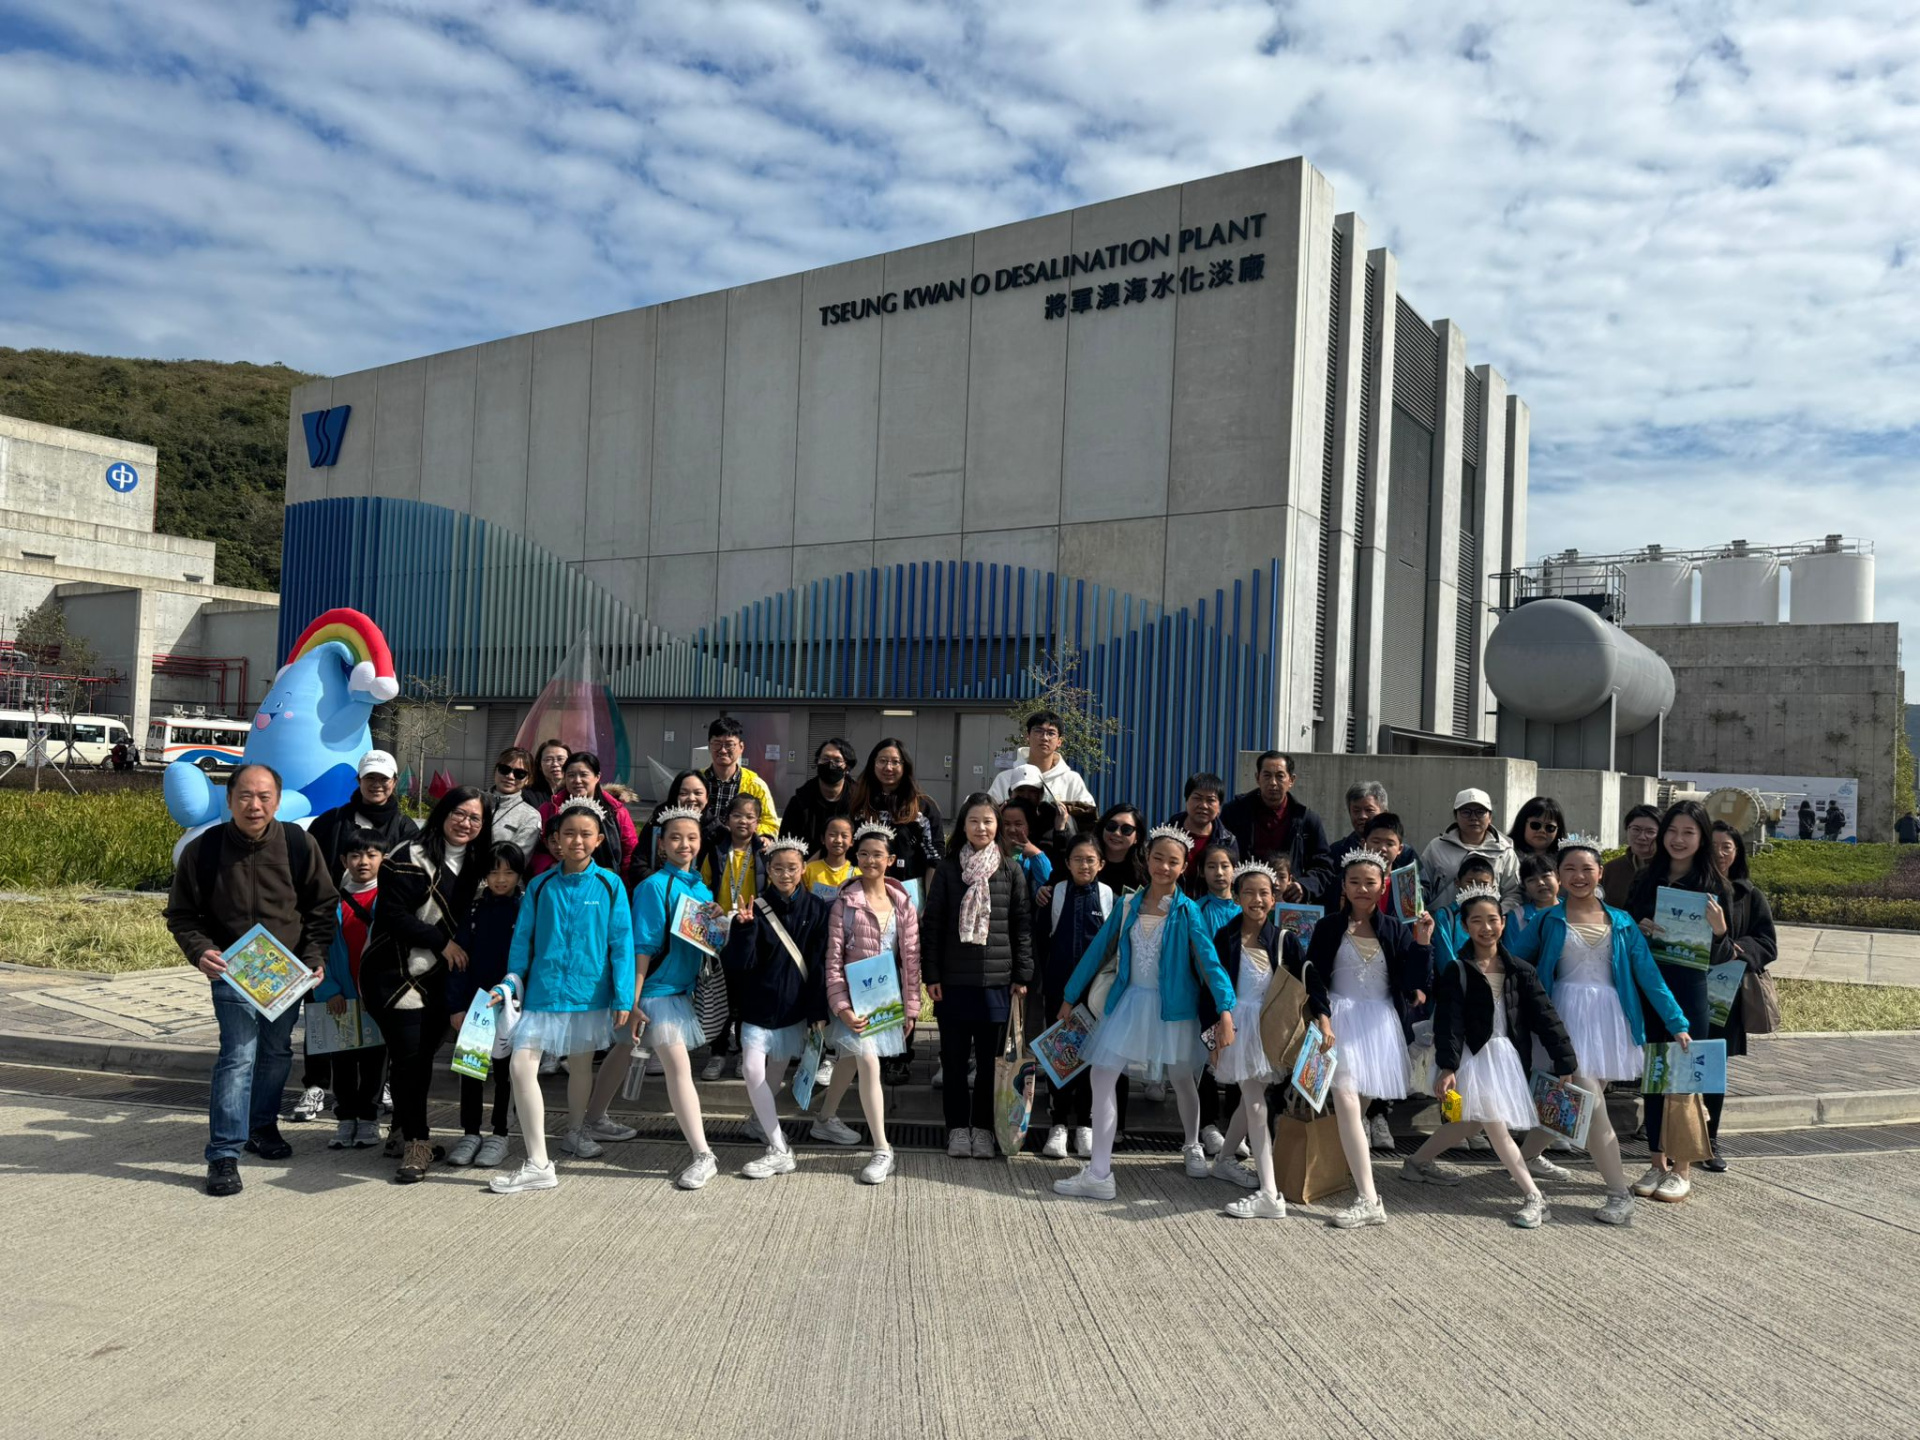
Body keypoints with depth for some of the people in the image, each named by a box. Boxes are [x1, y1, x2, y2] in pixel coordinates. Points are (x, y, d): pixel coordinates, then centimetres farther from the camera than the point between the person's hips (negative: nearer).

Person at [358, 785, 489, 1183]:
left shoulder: (474, 865, 9)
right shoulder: (411, 859, -13)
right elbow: (392, 914, -18)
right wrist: (442, 943, -15)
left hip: (434, 975, 7)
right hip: (394, 972, -7)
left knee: (423, 1056, 11)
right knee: (409, 1056, -8)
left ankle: (403, 1135, 25)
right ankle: (416, 1142, 2)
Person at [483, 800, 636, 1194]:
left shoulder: (609, 885, -4)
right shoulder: (540, 886, 1)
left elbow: (621, 943, -4)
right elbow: (523, 939, 6)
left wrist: (623, 998, -6)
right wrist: (509, 984, -4)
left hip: (589, 994, 0)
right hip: (542, 992, 1)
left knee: (580, 1065, 16)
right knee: (521, 1066, -11)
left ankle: (576, 1130, 43)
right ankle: (537, 1164, -5)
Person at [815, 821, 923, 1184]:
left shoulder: (902, 903, 2)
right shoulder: (845, 903, -7)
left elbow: (911, 958, 2)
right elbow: (834, 959, -9)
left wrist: (910, 1007, -1)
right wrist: (841, 1006, -17)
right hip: (855, 995, -4)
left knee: (852, 1057, 20)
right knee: (869, 1062, -16)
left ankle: (826, 1120, 42)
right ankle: (882, 1150, -10)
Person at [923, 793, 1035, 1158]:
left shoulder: (1011, 870, 2)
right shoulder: (948, 869, 2)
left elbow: (1023, 924, 4)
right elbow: (932, 923, 3)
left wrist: (1022, 975, -1)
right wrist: (931, 975, -2)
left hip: (997, 980, 0)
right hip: (954, 980, 0)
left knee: (990, 1059, 6)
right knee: (954, 1058, 7)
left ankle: (983, 1128, 19)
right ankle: (958, 1128, 19)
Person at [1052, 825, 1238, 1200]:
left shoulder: (1187, 911, -10)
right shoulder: (1127, 907, 0)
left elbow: (1209, 958, -18)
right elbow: (1098, 951, 6)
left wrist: (1225, 1010, -30)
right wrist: (1070, 997, 9)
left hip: (1172, 1005, -2)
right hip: (1129, 1001, 3)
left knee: (1181, 1080, 15)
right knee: (1102, 1078, -5)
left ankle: (1192, 1148, 43)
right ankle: (1099, 1173, 2)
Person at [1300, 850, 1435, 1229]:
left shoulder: (1395, 928, 5)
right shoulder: (1329, 926, 2)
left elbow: (1416, 984, -1)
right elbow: (1314, 976, 0)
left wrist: (1423, 942, -13)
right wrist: (1323, 1019, -12)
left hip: (1380, 1023, 2)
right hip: (1340, 1018, -2)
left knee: (1361, 1101, 9)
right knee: (1345, 1099, -17)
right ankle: (1369, 1200, -19)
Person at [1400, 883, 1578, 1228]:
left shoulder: (1520, 971, 3)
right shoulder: (1457, 972, -7)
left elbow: (1545, 1017, 0)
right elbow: (1448, 1022, -12)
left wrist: (1566, 1065, -5)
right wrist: (1447, 1068, -22)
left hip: (1507, 1055, 4)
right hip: (1472, 1056, -4)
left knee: (1469, 1121, 11)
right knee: (1496, 1126, -11)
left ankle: (1418, 1161, 31)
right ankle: (1533, 1196, -4)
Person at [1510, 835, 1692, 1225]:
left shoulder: (1621, 922, 8)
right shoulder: (1549, 921, 2)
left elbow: (1649, 975, 5)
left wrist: (1677, 1023, 1)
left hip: (1611, 1018, 3)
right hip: (1568, 1016, -3)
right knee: (1592, 1103, -12)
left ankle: (1530, 1153, 35)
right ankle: (1620, 1194, -9)